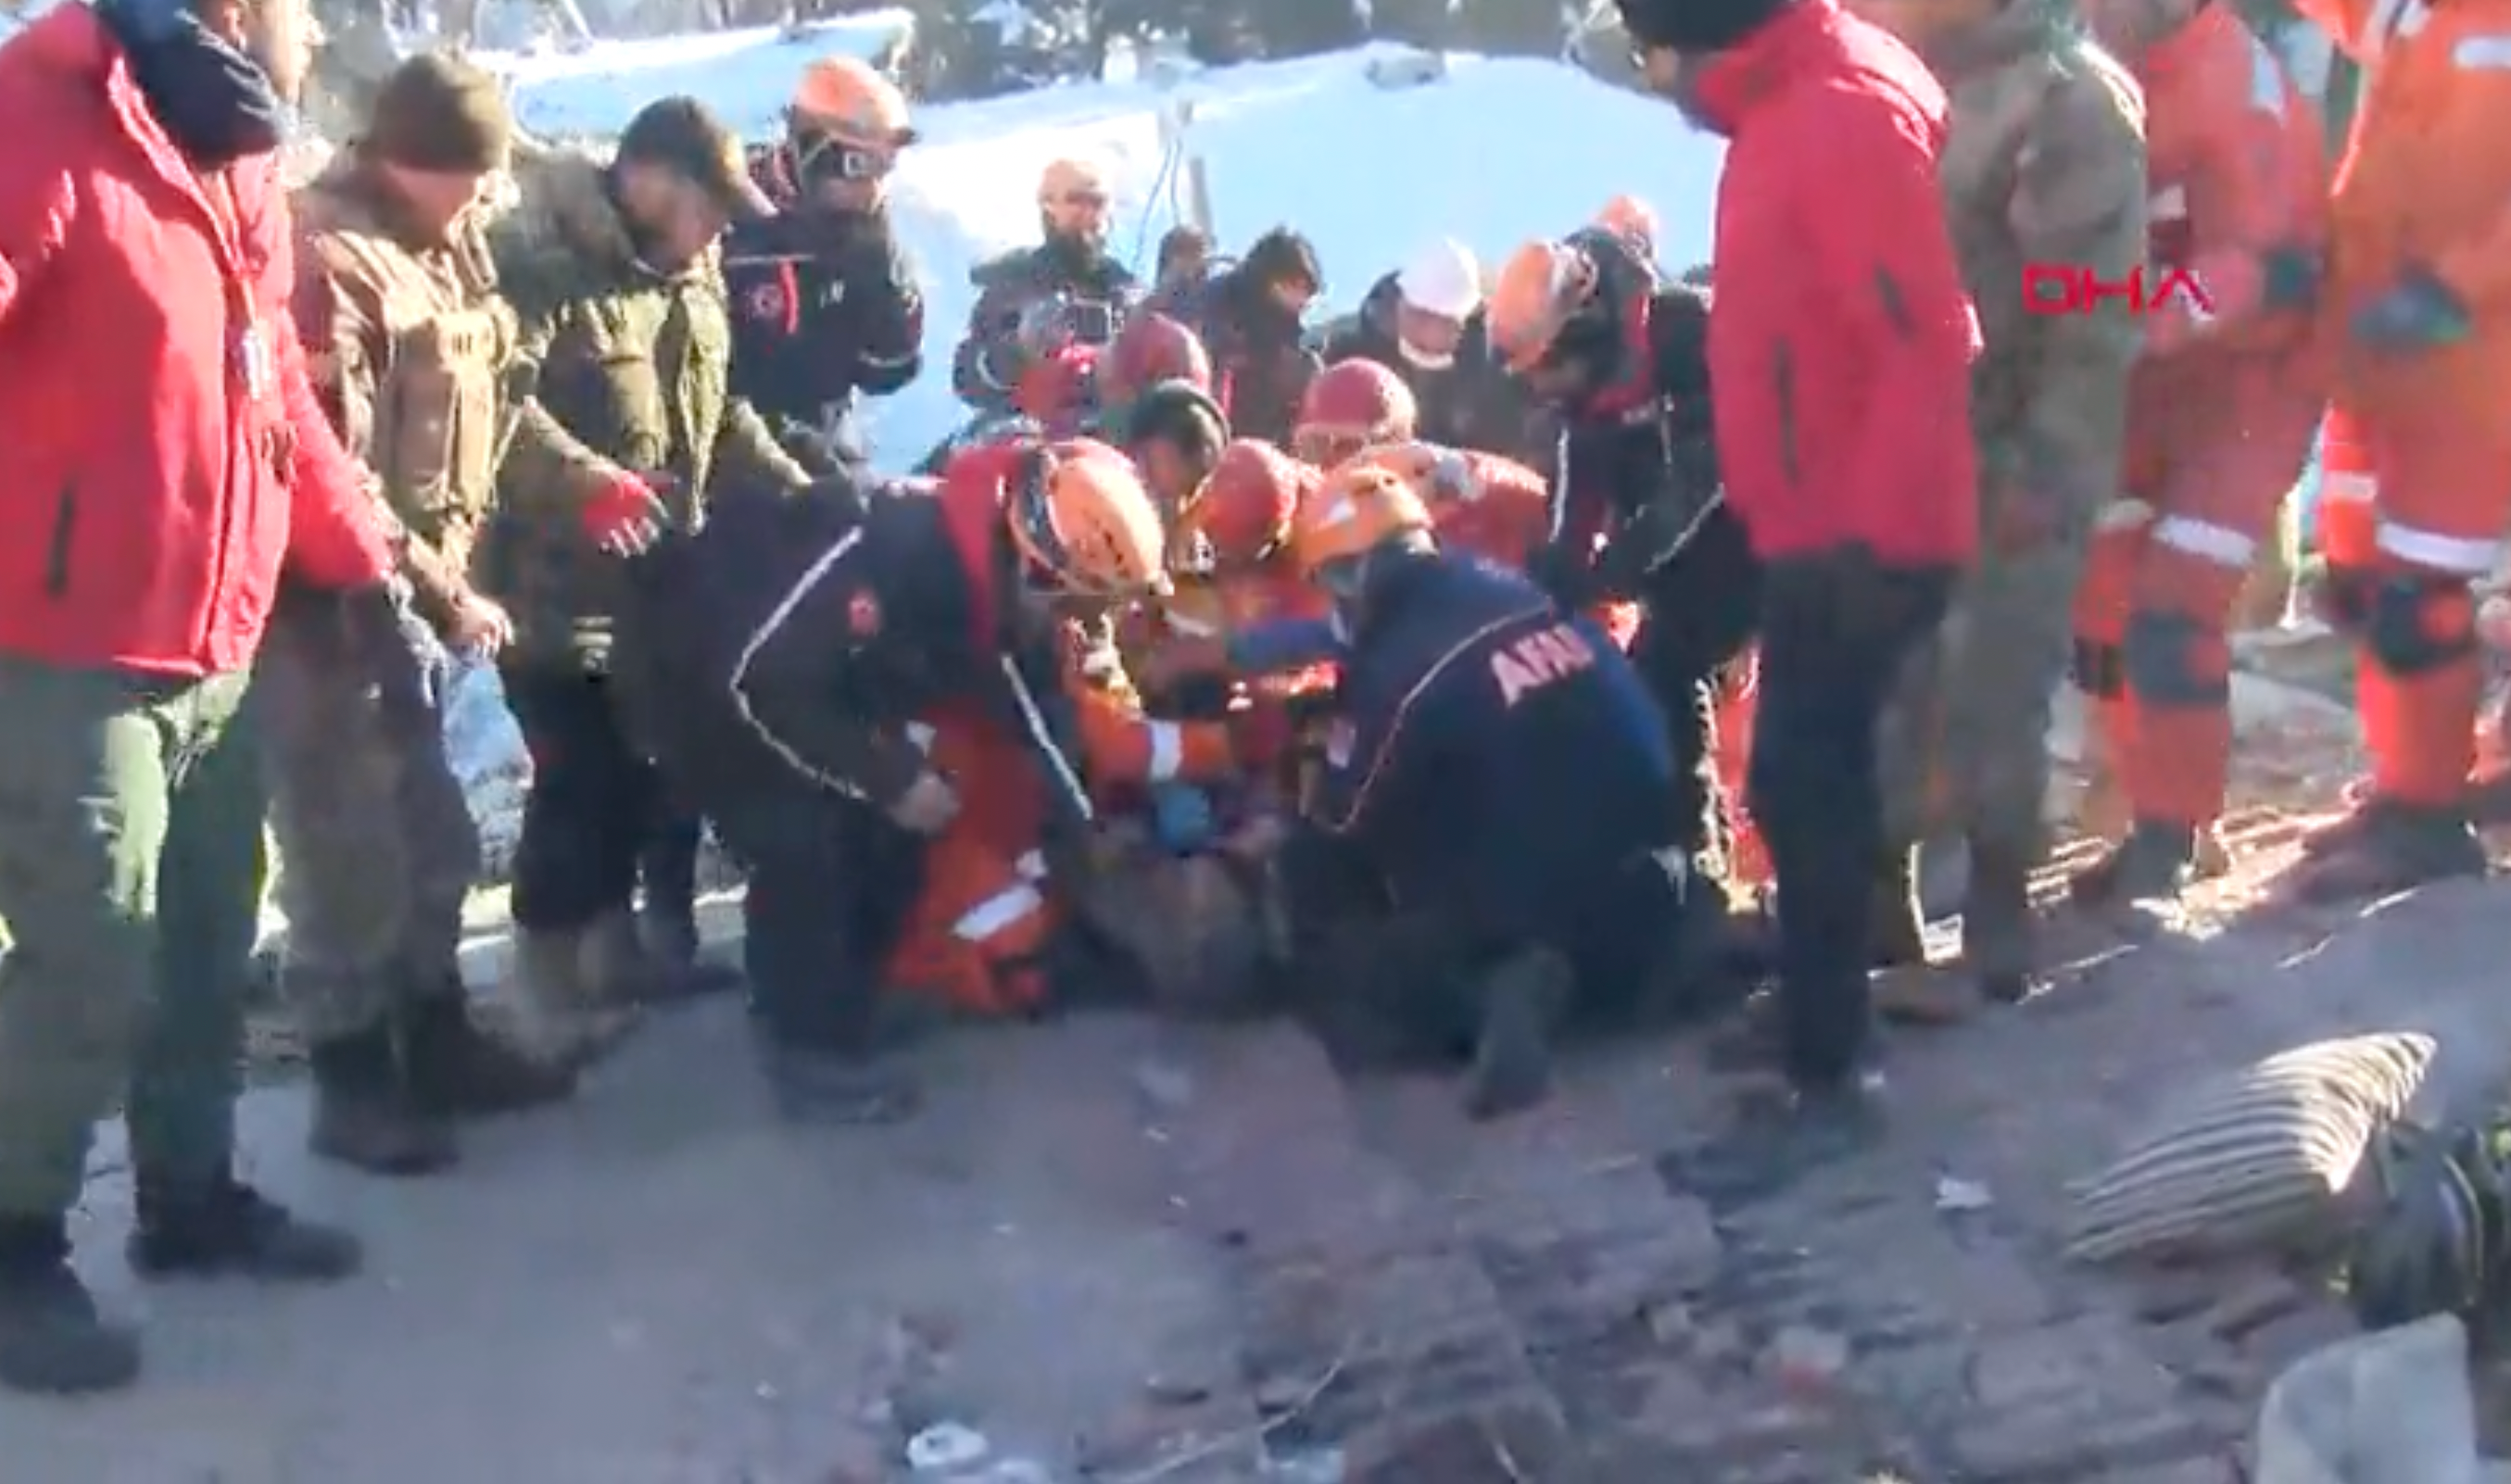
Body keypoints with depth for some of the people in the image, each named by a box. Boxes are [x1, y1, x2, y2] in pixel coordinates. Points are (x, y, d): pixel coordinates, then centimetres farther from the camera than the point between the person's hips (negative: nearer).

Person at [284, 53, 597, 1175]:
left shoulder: (446, 247, 11)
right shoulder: (329, 261, -20)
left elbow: (489, 401, 18)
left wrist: (584, 481, 5)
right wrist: (442, 594, -20)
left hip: (406, 597, 10)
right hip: (330, 606, -10)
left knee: (434, 839, 18)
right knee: (351, 856, -1)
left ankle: (439, 1043, 32)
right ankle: (353, 1083, 11)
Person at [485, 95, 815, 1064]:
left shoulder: (690, 274, 13)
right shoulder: (536, 261, -19)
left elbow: (718, 413, 22)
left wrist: (792, 489, 13)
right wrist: (585, 482, -39)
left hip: (656, 580, 9)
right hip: (555, 582, -9)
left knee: (641, 770, 17)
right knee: (580, 782, -5)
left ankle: (614, 945, 34)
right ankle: (552, 981, 10)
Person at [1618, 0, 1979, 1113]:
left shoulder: (1847, 116, -19)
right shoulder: (1791, 112, 12)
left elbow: (1926, 344, -24)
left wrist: (1878, 536, -25)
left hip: (1855, 542, -10)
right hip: (1816, 531, 10)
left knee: (1806, 791, -4)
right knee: (1814, 784, 19)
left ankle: (1823, 1070, 5)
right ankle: (1822, 1017, 33)